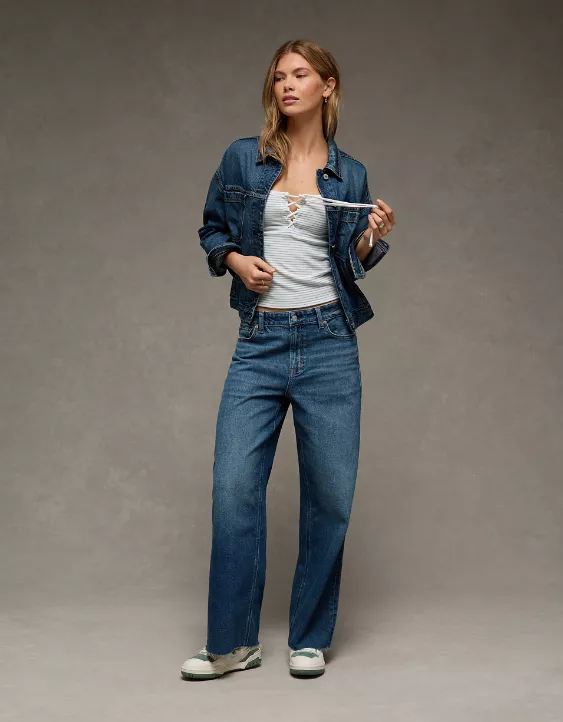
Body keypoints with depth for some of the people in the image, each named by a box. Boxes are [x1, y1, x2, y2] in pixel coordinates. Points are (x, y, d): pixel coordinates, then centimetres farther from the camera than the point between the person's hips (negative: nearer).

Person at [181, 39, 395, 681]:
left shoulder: (349, 174, 9)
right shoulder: (242, 159, 7)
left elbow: (353, 264, 13)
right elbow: (212, 231, 15)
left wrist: (373, 236, -6)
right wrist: (237, 260, -4)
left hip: (328, 342, 1)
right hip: (260, 341, 0)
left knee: (329, 492, 3)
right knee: (234, 487, -7)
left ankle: (310, 638, 18)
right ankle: (232, 642, 7)